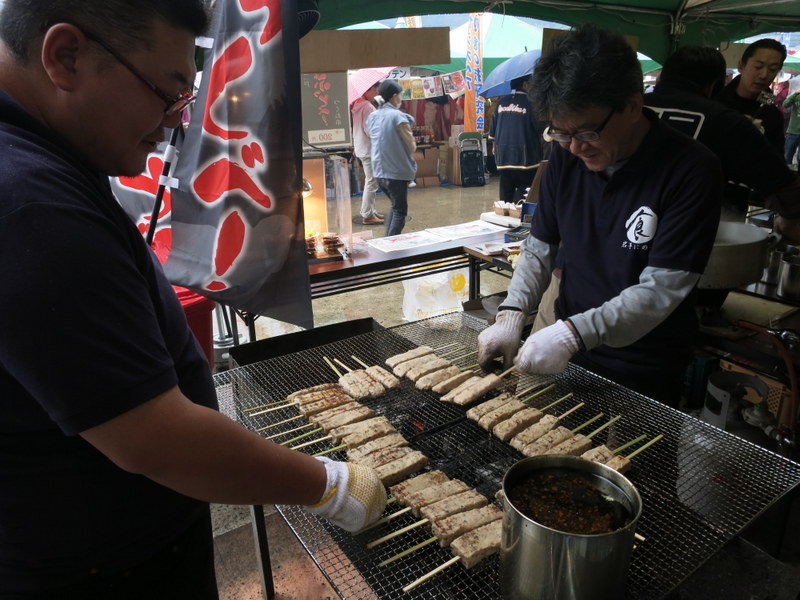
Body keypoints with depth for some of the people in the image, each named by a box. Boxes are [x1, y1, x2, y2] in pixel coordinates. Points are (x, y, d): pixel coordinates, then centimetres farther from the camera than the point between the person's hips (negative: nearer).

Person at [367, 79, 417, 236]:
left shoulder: (372, 117, 7)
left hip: (379, 172, 7)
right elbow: (412, 146, -10)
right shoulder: (398, 116, -13)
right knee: (400, 211, 5)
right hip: (397, 172, -7)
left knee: (395, 207, 24)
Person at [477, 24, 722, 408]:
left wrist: (574, 333, -34)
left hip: (644, 375, -4)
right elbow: (540, 247, 0)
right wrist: (512, 314, -14)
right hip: (568, 353, 5)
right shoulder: (567, 156, -5)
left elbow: (660, 291, -24)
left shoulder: (691, 170, -20)